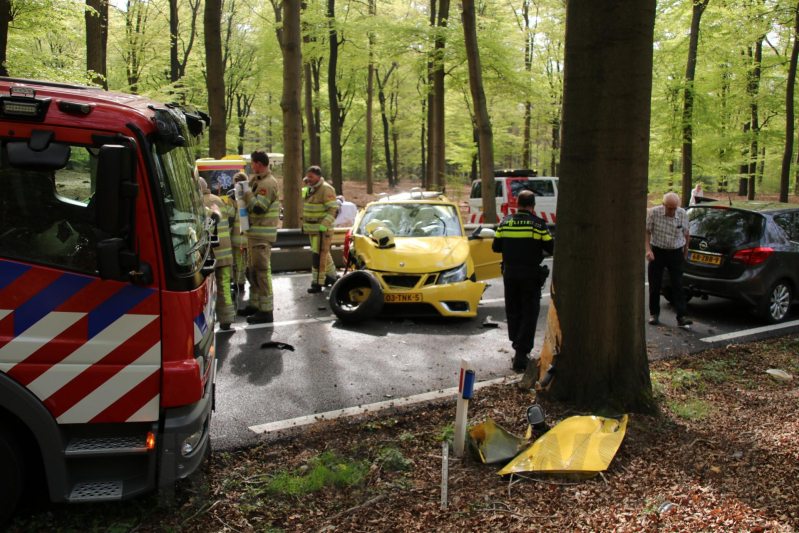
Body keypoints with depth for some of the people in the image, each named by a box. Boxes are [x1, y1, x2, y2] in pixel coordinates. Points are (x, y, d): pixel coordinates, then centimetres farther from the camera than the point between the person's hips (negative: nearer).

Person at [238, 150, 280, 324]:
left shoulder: (268, 183, -15)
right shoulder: (258, 181, 17)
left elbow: (258, 207, -22)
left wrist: (247, 193, -13)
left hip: (262, 235, -10)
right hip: (254, 233, 10)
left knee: (261, 271, -10)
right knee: (253, 270, 17)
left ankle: (266, 311, -8)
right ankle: (255, 305, 28)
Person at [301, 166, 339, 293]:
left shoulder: (326, 189, -15)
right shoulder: (309, 189, 14)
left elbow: (333, 209, -20)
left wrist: (324, 225, -27)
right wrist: (305, 225, 20)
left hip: (322, 229, -9)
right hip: (312, 229, 9)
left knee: (318, 255, -10)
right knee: (324, 254, 19)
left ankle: (317, 283, -6)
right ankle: (332, 276, 32)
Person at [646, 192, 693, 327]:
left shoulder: (683, 214, -6)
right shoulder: (654, 212, -11)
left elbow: (686, 233, 7)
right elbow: (647, 231, -3)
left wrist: (685, 250, 14)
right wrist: (648, 249, -12)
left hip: (676, 253, 0)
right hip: (657, 252, 0)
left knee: (678, 285, -5)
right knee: (655, 284, 4)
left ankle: (682, 317, -7)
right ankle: (654, 314, 19)